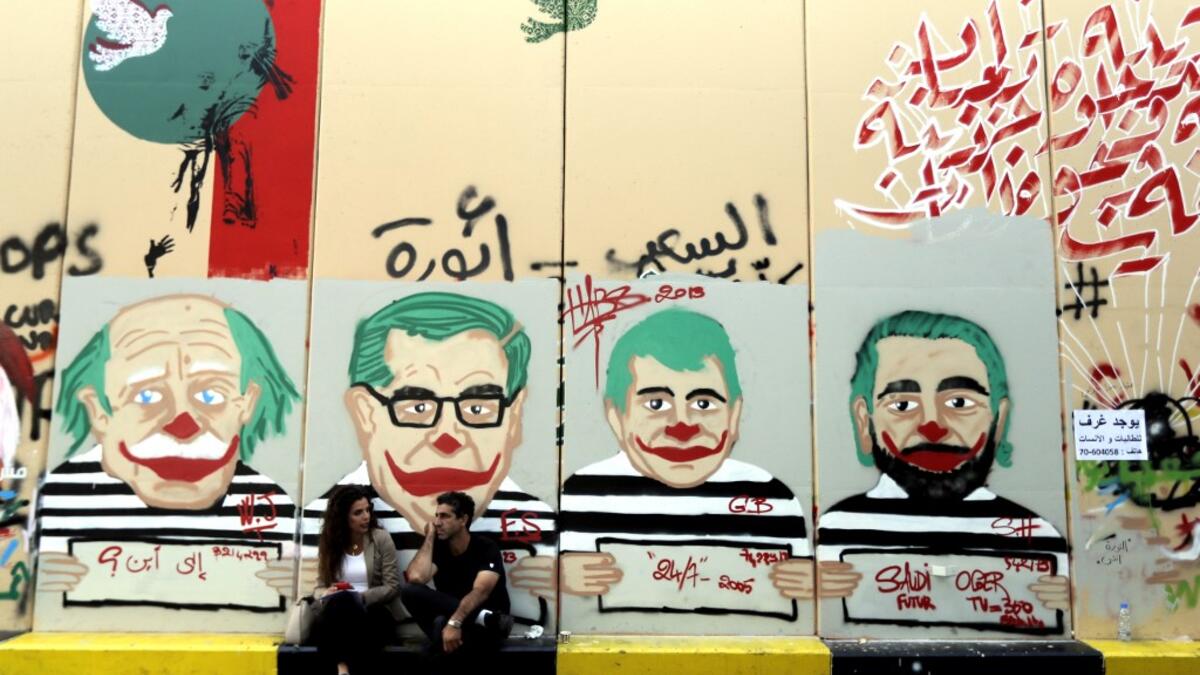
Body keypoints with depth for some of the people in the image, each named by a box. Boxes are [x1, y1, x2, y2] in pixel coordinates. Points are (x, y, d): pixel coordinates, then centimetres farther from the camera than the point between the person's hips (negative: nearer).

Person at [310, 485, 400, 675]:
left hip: (373, 613, -2)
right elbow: (319, 588, 11)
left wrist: (360, 597, -15)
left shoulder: (380, 538, 1)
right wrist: (327, 594, -13)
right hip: (337, 614, 2)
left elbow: (393, 586, -2)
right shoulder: (329, 542, 10)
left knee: (343, 603, -36)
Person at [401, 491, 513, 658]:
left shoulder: (486, 548, -8)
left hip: (483, 626, -7)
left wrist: (454, 623, -38)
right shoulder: (438, 548, 4)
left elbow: (480, 592, -24)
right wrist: (430, 537, -7)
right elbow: (415, 579, -16)